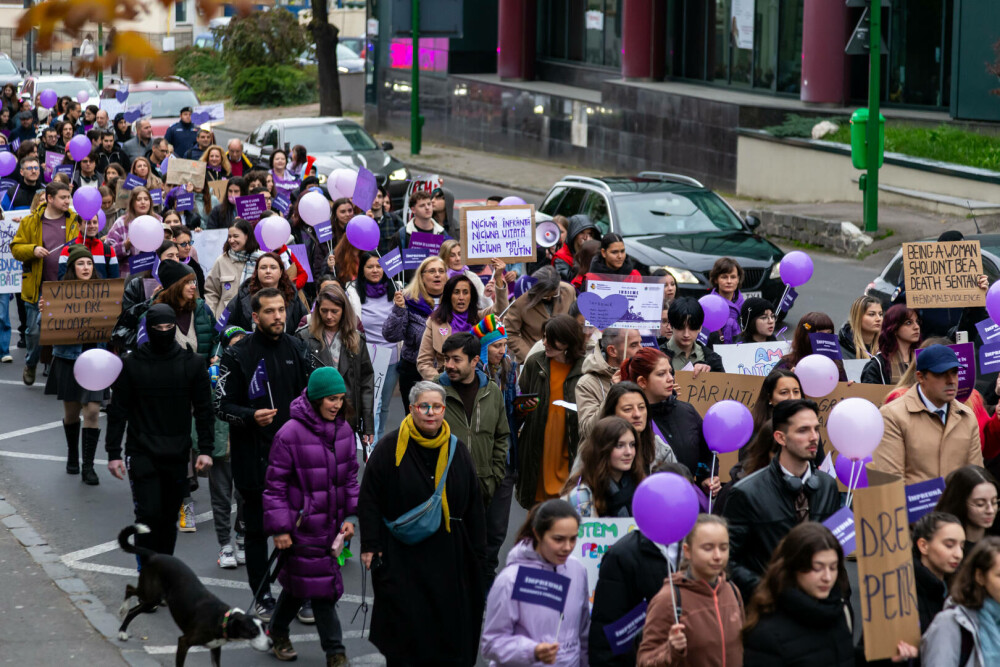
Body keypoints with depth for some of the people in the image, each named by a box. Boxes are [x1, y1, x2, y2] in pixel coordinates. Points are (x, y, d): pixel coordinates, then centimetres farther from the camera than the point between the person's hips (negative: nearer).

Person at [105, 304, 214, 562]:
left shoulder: (193, 364, 4)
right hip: (142, 454, -2)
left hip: (178, 456, 2)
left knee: (169, 519, 8)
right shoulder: (131, 364, 0)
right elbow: (118, 412, 3)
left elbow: (204, 410, 8)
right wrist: (114, 453, -2)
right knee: (148, 514, -12)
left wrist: (205, 449, 0)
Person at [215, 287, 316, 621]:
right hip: (254, 457, -3)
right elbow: (221, 405, -5)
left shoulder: (297, 349, 7)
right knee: (257, 529, 5)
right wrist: (251, 416, -21)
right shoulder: (238, 355, -5)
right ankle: (262, 597, 15)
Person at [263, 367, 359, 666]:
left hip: (331, 524, 6)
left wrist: (350, 516, 7)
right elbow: (275, 484, -10)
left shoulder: (343, 430, 2)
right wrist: (279, 528, -11)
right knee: (321, 586, -3)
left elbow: (350, 477, 13)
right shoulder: (290, 433, -16)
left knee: (299, 583, 16)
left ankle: (277, 631, 35)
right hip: (303, 526, -6)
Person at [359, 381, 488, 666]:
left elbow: (474, 506, 12)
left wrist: (477, 553, 9)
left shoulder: (457, 451, 7)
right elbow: (369, 500, -3)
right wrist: (370, 545, -9)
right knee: (404, 631, -1)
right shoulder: (390, 447, -4)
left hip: (448, 556, 3)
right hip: (401, 554, -3)